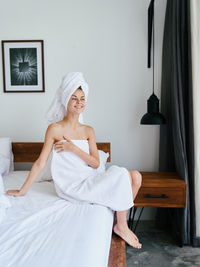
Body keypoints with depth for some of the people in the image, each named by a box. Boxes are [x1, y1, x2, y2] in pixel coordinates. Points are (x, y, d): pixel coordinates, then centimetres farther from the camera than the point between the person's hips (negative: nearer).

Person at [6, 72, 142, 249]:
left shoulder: (88, 130, 9)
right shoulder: (55, 128, -7)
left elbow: (96, 163, 1)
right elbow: (40, 163, -3)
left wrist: (73, 148, -12)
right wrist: (22, 191, -1)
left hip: (89, 180, 6)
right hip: (71, 186, -6)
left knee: (135, 176, -11)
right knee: (121, 174, -22)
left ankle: (119, 221, 3)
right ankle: (121, 226, -3)